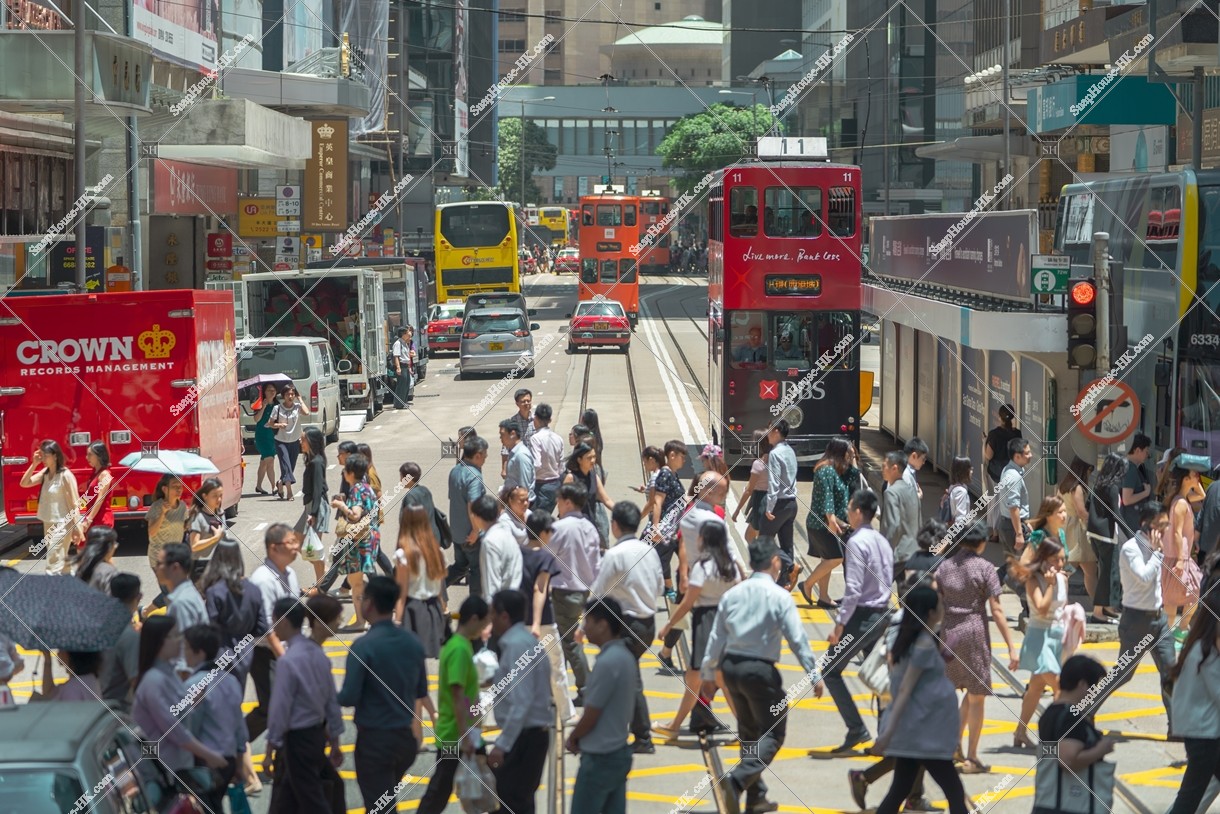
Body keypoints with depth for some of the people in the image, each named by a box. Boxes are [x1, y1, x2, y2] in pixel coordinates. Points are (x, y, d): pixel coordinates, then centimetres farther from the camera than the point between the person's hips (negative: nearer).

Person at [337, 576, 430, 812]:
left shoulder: (364, 646, -18)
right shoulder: (413, 642, 2)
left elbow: (349, 698, -18)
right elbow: (421, 691, 12)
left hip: (374, 739, -6)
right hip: (406, 736, 6)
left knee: (378, 806, 0)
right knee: (386, 801, 24)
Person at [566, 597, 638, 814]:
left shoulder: (608, 662, -22)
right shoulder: (625, 656, 7)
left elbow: (591, 715, -18)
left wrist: (572, 738, 2)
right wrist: (580, 735, 11)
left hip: (600, 757, -9)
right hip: (618, 753, 9)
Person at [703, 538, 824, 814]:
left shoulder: (732, 594, 4)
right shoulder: (779, 596, -11)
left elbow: (716, 637, 7)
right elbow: (797, 639, -12)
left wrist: (708, 674, 15)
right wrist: (814, 676, -6)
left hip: (731, 667, 6)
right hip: (760, 669, -6)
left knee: (750, 732, 19)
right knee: (772, 734, 3)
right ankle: (737, 780, -18)